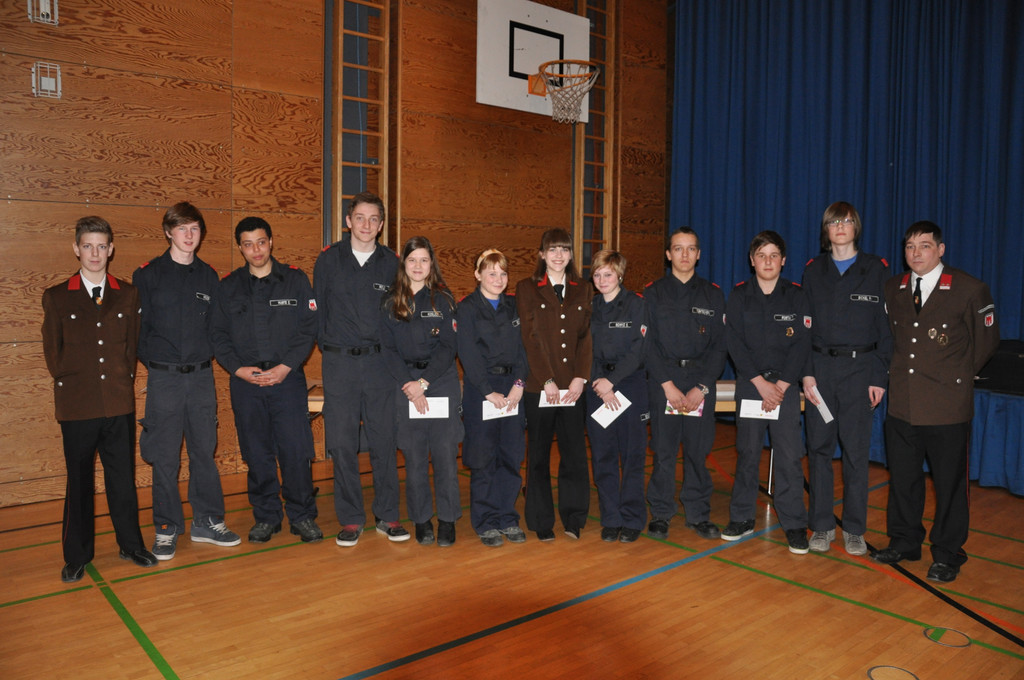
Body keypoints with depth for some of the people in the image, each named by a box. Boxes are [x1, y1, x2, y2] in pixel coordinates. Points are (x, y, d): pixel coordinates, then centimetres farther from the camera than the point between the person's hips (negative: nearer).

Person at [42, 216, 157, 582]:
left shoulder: (128, 295, 7)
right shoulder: (56, 297, 3)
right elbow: (52, 351, 7)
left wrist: (124, 380, 5)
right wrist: (69, 386, 5)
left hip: (120, 404, 1)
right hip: (77, 406, -1)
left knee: (123, 477, 9)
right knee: (79, 481, 8)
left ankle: (130, 545, 23)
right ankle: (77, 556, 22)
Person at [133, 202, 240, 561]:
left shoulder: (208, 276, 9)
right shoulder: (148, 275, 0)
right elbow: (137, 327, 1)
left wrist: (207, 356, 4)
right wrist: (154, 362, -2)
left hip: (202, 376, 3)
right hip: (163, 378, -3)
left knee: (204, 451, 8)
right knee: (165, 457, 2)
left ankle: (208, 521, 20)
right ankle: (167, 529, 16)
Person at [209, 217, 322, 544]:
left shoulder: (296, 280, 4)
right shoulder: (228, 287, 9)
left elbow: (308, 329, 0)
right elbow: (218, 335, 9)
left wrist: (285, 367, -10)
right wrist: (239, 369, -6)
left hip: (288, 379, -2)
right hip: (245, 382, 2)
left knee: (296, 451, -4)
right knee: (257, 455, 7)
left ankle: (302, 516, 12)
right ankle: (265, 517, 21)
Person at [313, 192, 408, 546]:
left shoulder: (392, 262, 5)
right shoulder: (329, 259, 4)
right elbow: (316, 308, 10)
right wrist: (329, 347, 7)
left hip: (381, 362, 0)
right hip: (339, 364, 0)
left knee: (384, 440, 4)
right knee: (342, 443, 2)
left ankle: (387, 515, 17)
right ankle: (350, 519, 15)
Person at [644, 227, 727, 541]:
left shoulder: (713, 294, 8)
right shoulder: (653, 293, 5)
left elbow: (719, 346, 4)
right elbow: (648, 343, -2)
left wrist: (702, 387, -7)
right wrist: (668, 385, -10)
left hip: (701, 382, 1)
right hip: (663, 380, -1)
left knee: (698, 449, 4)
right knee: (663, 450, 0)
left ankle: (698, 514, 17)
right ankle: (660, 513, 13)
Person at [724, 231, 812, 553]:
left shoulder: (797, 297, 3)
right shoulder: (739, 296, 3)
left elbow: (802, 345, -2)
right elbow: (734, 343, -4)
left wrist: (780, 386, -10)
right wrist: (760, 382, -11)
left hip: (785, 385, 0)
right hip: (749, 384, 0)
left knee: (790, 455, -3)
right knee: (747, 452, 5)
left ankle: (794, 524, 8)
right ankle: (742, 517, 16)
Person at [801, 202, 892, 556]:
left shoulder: (876, 269, 3)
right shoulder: (813, 270, 7)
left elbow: (886, 327, 2)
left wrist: (880, 376, -4)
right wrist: (806, 372, -3)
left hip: (860, 367, -1)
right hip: (821, 367, 2)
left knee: (856, 450, 2)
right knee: (819, 447, 5)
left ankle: (854, 529, 15)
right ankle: (821, 525, 16)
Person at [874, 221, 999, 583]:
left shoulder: (969, 290, -6)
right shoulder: (891, 289, 6)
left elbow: (986, 339, 4)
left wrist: (958, 376, 6)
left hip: (947, 406, -4)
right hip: (902, 403, 4)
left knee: (949, 481, 6)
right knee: (902, 477, 13)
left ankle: (947, 554, 21)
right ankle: (904, 542, 29)